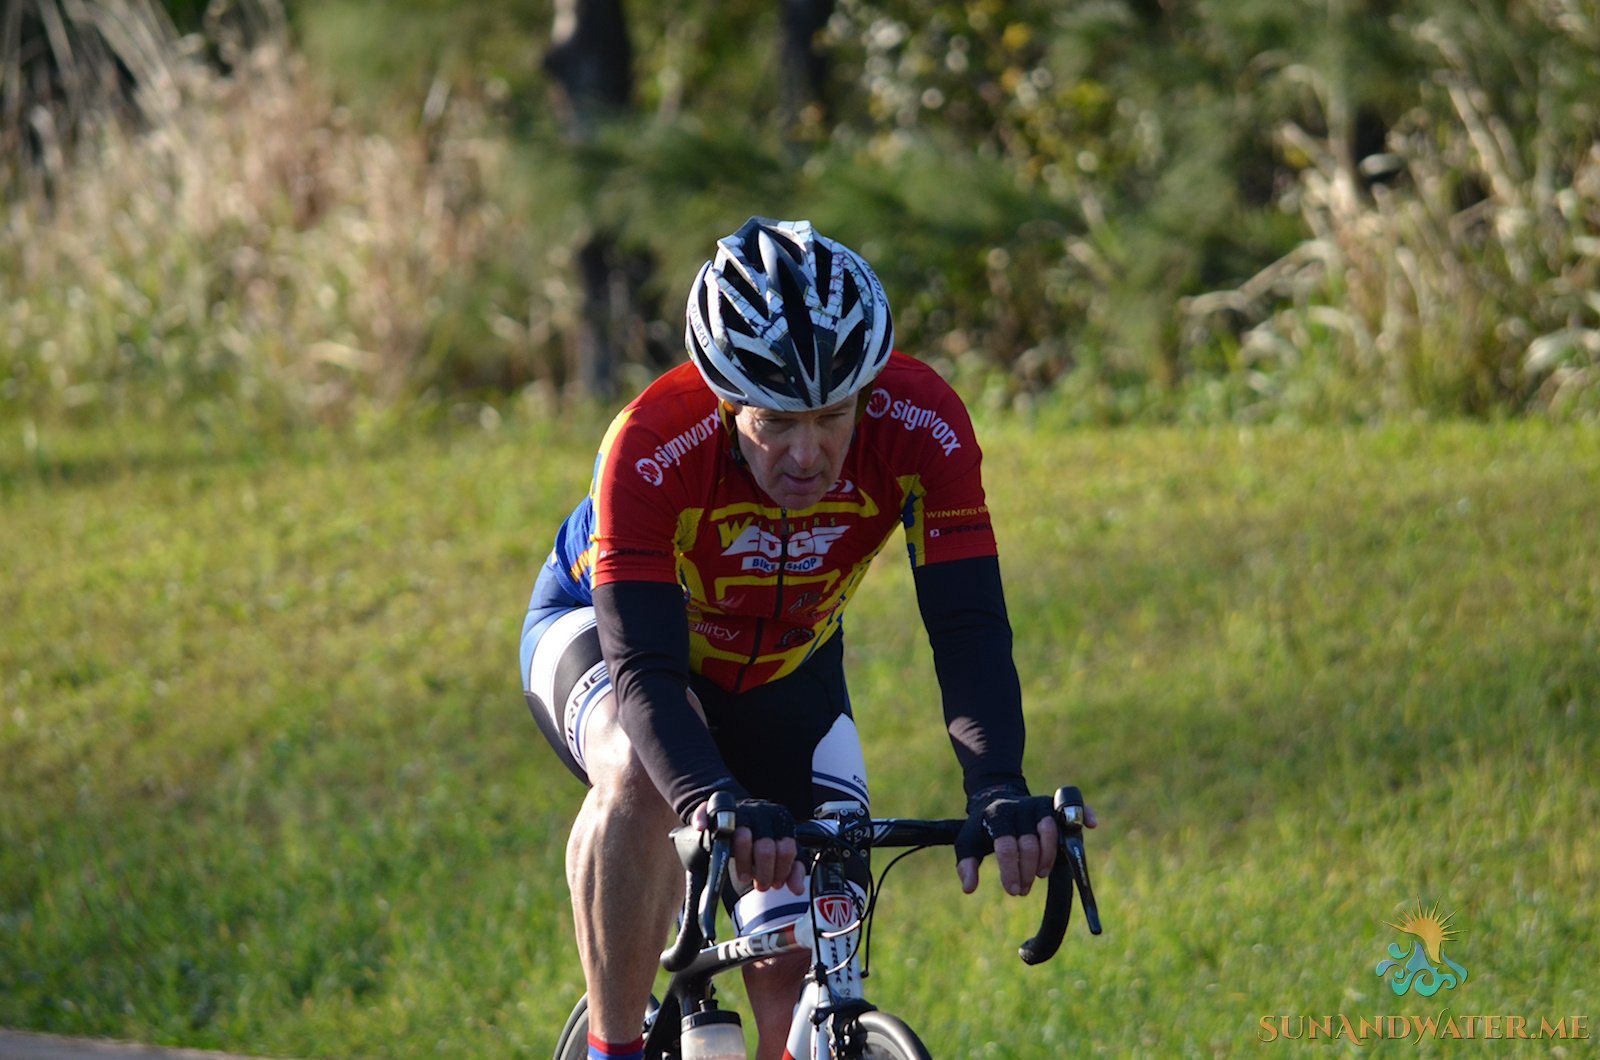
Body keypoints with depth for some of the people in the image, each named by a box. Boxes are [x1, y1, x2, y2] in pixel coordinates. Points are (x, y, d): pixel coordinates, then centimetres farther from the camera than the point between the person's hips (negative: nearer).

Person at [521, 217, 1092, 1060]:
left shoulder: (921, 428, -31)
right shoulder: (652, 449, -39)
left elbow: (968, 628, -34)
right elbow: (644, 669, -43)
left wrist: (997, 791, -51)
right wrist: (714, 802, -62)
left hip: (784, 676, 3)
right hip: (601, 630, -3)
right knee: (641, 776, -38)